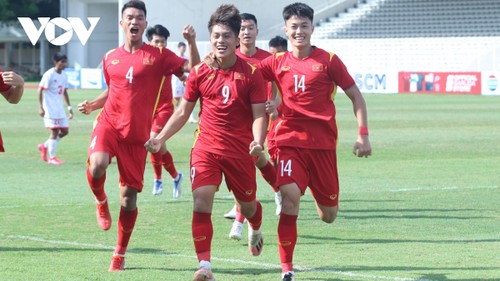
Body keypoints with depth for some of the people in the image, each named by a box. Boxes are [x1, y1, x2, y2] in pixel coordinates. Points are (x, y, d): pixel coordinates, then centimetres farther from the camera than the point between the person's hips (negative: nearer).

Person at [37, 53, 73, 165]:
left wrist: (69, 107, 18)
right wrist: (40, 107, -18)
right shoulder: (49, 74, -12)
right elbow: (40, 90, -13)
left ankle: (44, 146, 23)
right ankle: (52, 158, -2)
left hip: (60, 107, 8)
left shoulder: (64, 75, 11)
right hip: (50, 108, -8)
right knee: (54, 130, -10)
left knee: (65, 130, 5)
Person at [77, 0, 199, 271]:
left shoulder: (158, 55, 1)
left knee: (129, 196, 2)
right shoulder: (110, 58, 11)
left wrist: (191, 43, -20)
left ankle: (120, 253, 20)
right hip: (108, 124, 1)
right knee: (97, 165, -31)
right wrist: (92, 105, 8)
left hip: (136, 135, -1)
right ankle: (101, 202, 3)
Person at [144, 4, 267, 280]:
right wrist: (160, 138, -2)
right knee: (201, 203, -17)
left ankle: (255, 229, 53)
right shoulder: (199, 73, -1)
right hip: (206, 147, 1)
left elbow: (259, 114, -7)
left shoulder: (251, 73, -6)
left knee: (247, 206, 15)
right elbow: (183, 112, 7)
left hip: (240, 150, 0)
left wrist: (258, 142, -26)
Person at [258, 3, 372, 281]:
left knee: (329, 216, 7)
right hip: (290, 140, 0)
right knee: (290, 196, -24)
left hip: (323, 143, 0)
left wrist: (363, 135, -4)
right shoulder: (277, 63, 4)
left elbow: (355, 95, 4)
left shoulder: (328, 60, -1)